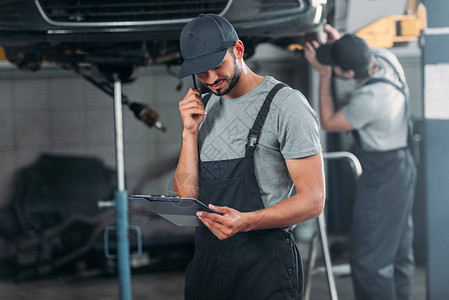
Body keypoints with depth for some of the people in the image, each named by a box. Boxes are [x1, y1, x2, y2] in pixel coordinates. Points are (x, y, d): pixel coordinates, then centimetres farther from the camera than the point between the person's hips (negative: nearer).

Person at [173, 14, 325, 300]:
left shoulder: (286, 104, -9)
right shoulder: (203, 107, 11)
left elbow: (313, 200, -14)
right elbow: (187, 193, 7)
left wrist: (245, 222, -27)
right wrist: (190, 132, -5)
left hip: (265, 264, -6)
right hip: (207, 261, 6)